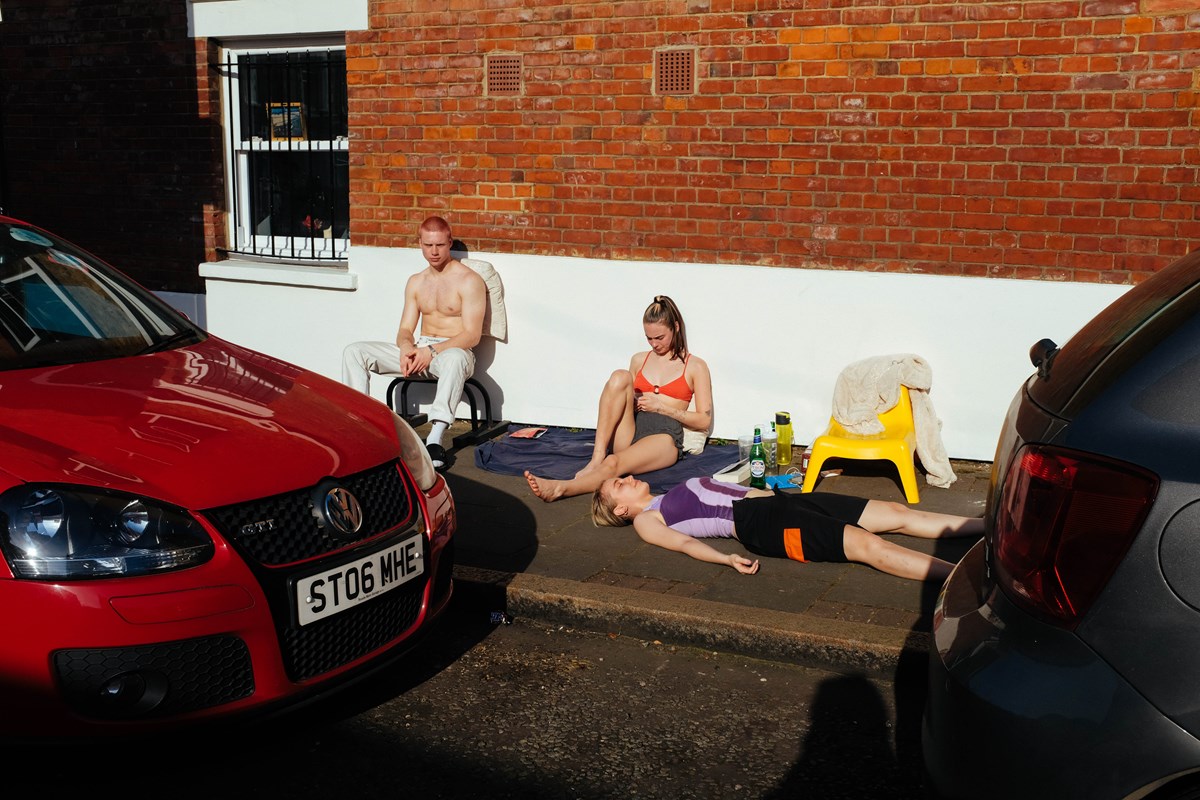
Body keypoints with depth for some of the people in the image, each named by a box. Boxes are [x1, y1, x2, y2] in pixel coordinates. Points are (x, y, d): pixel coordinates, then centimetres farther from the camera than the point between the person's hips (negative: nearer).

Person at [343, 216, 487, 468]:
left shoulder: (469, 281, -5)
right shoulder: (416, 282, 15)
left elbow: (472, 335, -12)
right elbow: (405, 329, 13)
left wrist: (432, 351, -24)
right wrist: (406, 348, -13)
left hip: (455, 351, -6)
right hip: (418, 350, 6)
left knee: (454, 358, -45)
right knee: (353, 351, -8)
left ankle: (435, 439, -52)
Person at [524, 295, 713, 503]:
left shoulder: (695, 366, 10)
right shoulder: (639, 359, 21)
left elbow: (704, 420, 4)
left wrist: (661, 406, -5)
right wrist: (633, 403, 2)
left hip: (663, 436, -4)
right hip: (628, 432, 4)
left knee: (614, 463, -37)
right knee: (620, 377, -25)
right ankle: (596, 459, -35)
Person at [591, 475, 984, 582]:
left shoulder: (675, 495, 29)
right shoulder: (646, 520, 7)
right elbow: (684, 542, -11)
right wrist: (727, 558, -27)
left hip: (778, 499, 8)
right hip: (762, 525, -8)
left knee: (896, 513, -2)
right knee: (868, 545, -25)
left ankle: (990, 524, -3)